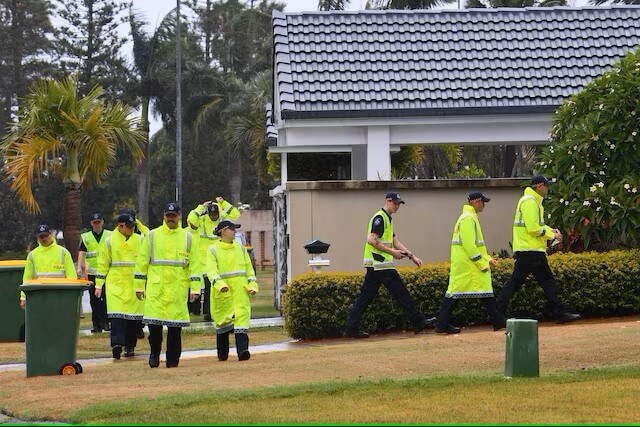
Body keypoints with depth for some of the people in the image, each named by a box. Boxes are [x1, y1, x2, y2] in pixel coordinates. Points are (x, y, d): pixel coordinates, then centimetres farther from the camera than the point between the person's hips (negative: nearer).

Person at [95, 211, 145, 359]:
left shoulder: (140, 240, 10)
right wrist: (99, 284, 3)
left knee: (134, 316, 3)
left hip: (135, 285, 2)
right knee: (117, 315, -13)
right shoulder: (109, 241, 3)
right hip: (116, 284, -2)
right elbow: (103, 264, 5)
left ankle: (130, 346, 13)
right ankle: (117, 343, -21)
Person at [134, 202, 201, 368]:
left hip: (178, 288, 1)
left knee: (175, 326, 3)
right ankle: (155, 353, 12)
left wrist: (195, 287, 0)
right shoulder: (152, 235, 6)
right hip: (156, 287, -1)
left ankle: (173, 358, 12)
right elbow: (142, 261, 7)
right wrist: (139, 286, 3)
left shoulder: (187, 237, 8)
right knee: (154, 322, -7)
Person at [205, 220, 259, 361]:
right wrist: (219, 284, -29)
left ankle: (242, 350, -20)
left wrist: (252, 285, 3)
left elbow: (249, 268, 16)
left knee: (242, 316, -12)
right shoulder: (213, 250, 0)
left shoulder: (240, 248, 13)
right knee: (223, 320, 5)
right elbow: (211, 270, -13)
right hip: (222, 292, -2)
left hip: (240, 290, 2)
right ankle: (222, 353, 18)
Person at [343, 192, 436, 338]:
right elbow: (372, 240, -19)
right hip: (380, 264, -10)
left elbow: (395, 242, 24)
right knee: (401, 292, -5)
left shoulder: (386, 219, 22)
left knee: (365, 297, 7)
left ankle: (351, 328, 5)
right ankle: (419, 322, -1)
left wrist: (412, 256, 18)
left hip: (374, 265, 10)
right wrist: (392, 252, -16)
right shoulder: (379, 218, -10)